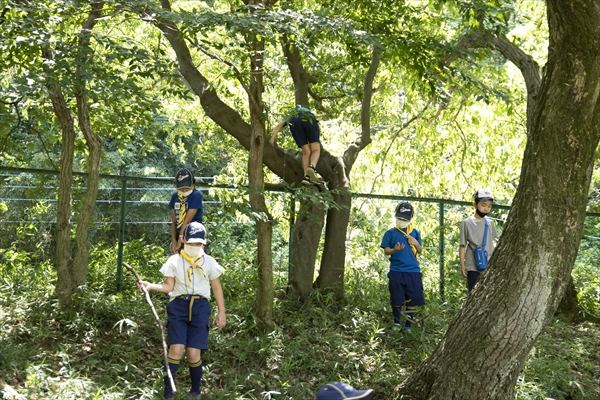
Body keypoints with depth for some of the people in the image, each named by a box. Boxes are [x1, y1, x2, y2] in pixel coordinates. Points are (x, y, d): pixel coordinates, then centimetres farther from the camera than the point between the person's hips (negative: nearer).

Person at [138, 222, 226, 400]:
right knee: (176, 348, -15)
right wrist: (151, 286, -15)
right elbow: (169, 286, 3)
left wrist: (221, 312, 13)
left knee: (193, 352, -6)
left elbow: (216, 287, 15)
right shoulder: (174, 261, 6)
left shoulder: (209, 262, 9)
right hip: (178, 305, 0)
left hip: (200, 306, 0)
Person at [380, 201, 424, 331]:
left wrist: (416, 243, -6)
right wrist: (395, 250, -19)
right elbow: (386, 251, 2)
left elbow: (420, 251, 15)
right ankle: (397, 323, 17)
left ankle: (408, 325, 14)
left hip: (413, 271, 2)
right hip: (396, 272, -2)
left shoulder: (415, 232, 13)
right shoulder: (390, 233, 5)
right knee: (397, 300, 1)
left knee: (414, 299, 1)